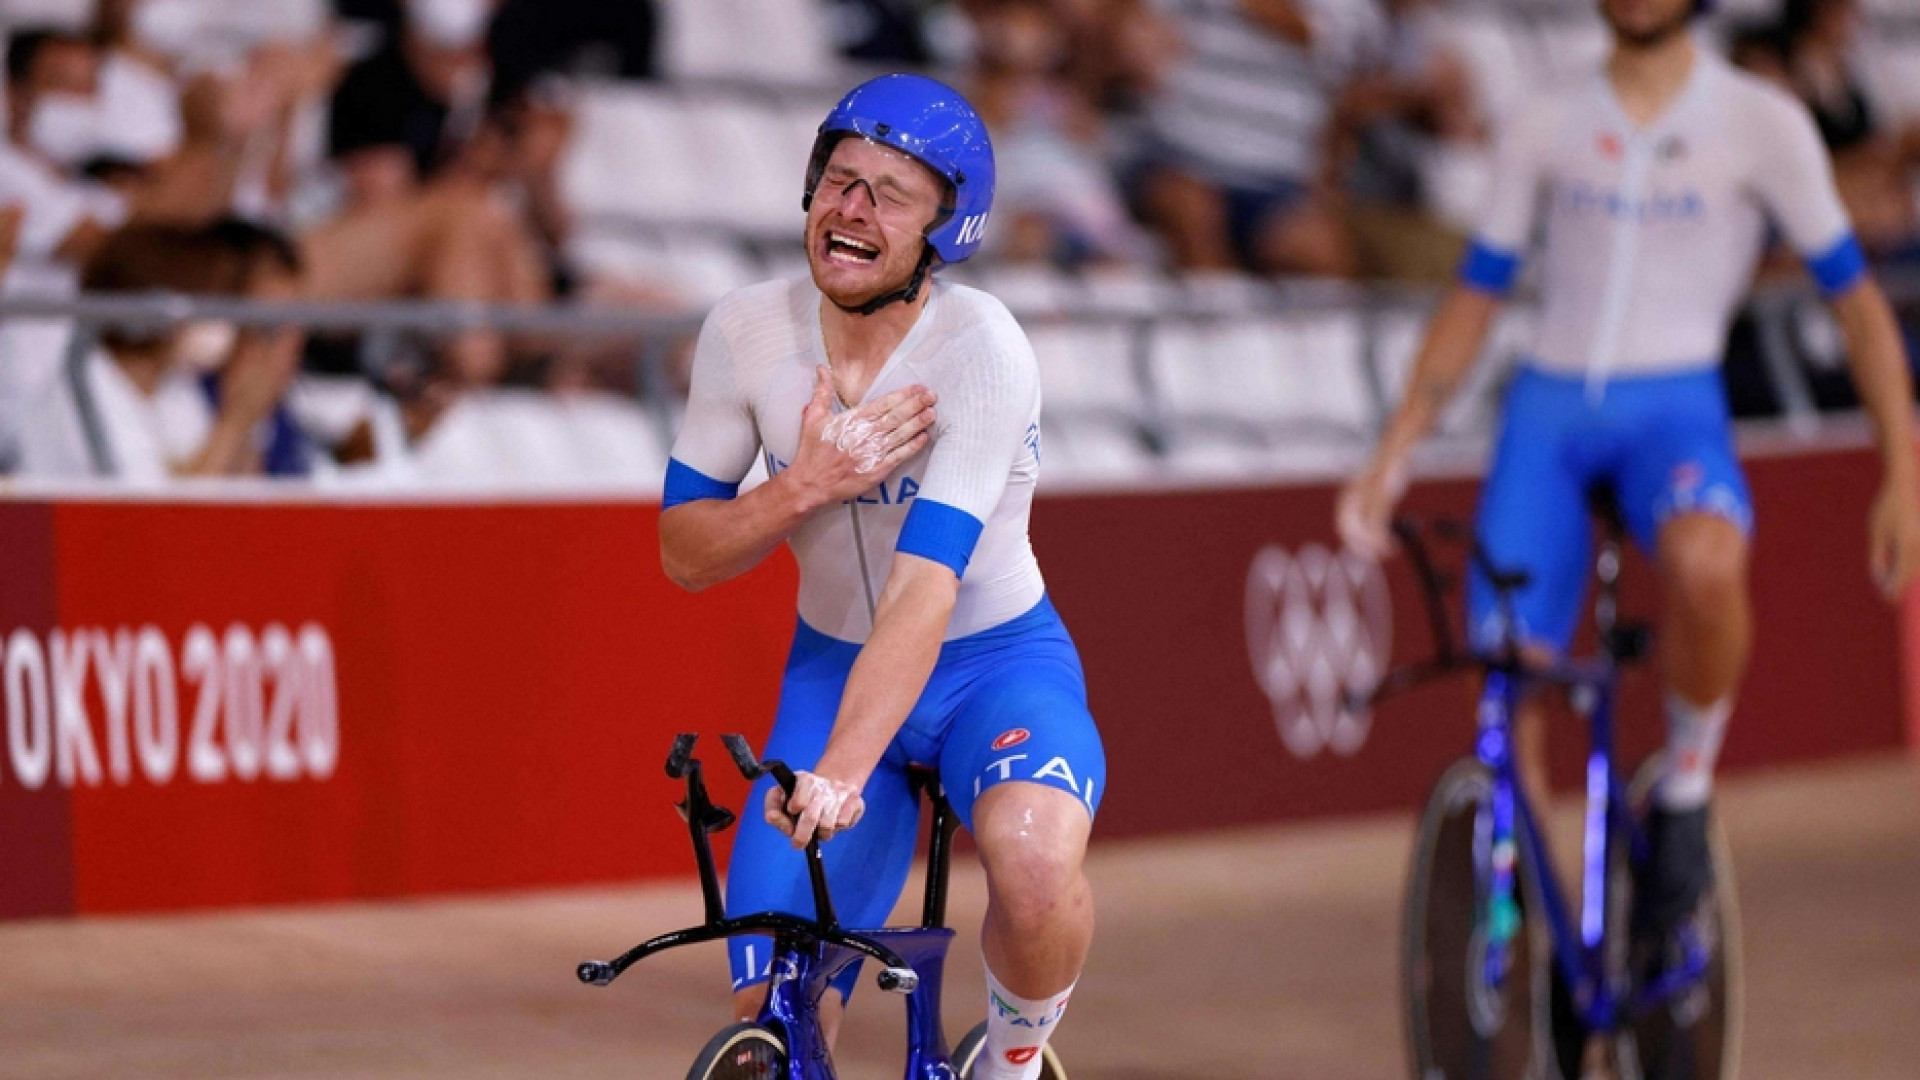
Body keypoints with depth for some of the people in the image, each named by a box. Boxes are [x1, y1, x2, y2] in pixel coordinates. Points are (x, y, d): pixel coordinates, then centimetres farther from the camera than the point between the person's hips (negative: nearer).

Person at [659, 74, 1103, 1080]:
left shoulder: (980, 349, -25)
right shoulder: (746, 331, -11)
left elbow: (924, 588, -35)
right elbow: (684, 552, -5)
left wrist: (840, 773, -47)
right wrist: (805, 485, -26)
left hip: (995, 665, -3)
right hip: (833, 666, 4)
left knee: (1037, 868, -35)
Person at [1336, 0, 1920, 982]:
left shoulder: (1760, 122, 4)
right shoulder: (1544, 130, 12)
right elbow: (1474, 299, 17)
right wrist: (1390, 458, 10)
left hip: (1674, 408, -3)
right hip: (1547, 412, 3)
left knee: (1705, 564, -37)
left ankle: (1683, 799, -12)